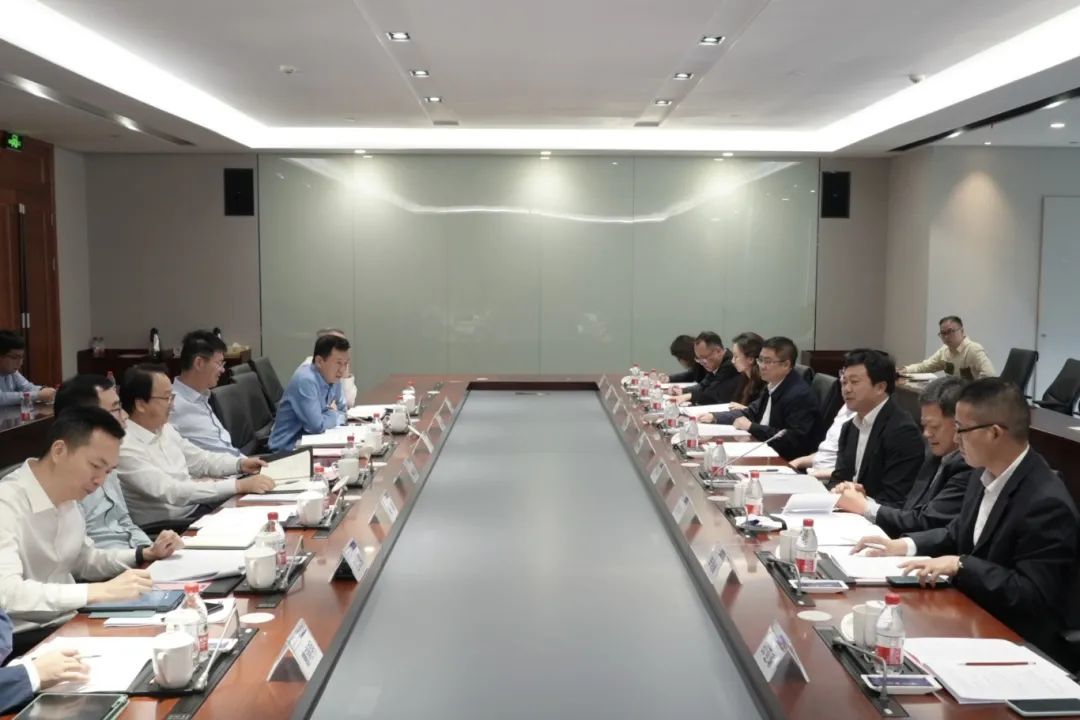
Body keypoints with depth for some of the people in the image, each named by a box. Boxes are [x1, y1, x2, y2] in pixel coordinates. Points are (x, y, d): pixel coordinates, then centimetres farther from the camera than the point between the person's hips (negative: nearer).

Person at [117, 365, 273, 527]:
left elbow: (198, 459, 17)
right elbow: (172, 492, -29)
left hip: (198, 506, 8)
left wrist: (240, 463, -2)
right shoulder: (125, 448, -22)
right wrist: (239, 485, -31)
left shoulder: (163, 428, 5)